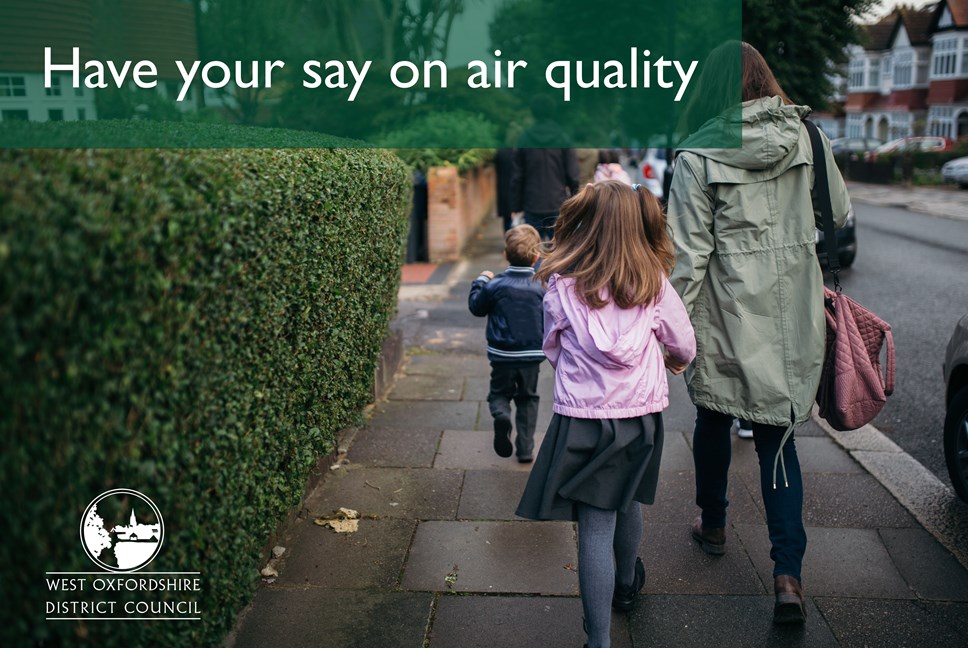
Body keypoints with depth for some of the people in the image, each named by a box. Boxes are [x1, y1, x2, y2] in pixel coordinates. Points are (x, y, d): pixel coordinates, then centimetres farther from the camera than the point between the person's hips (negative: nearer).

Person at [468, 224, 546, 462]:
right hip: (531, 355, 1)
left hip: (502, 355, -1)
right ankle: (525, 449, 16)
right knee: (527, 399, 16)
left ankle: (501, 415, -18)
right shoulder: (541, 289, -8)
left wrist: (480, 281, 17)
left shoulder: (495, 286, -11)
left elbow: (476, 307, 4)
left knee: (499, 393, 16)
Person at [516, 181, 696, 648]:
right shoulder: (653, 284, -5)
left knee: (595, 527, 1)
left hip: (582, 418, -3)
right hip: (640, 415, 3)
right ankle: (626, 584, 51)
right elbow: (684, 344, 8)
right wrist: (673, 360, 31)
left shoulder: (562, 286, -11)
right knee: (627, 503, 25)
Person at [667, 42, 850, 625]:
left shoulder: (697, 156, -11)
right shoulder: (807, 137, -1)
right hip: (792, 314, 3)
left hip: (727, 314, -2)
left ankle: (714, 525, 39)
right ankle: (789, 575, 2)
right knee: (778, 434, 9)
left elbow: (689, 253, -12)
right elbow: (840, 214, 11)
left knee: (714, 420, 19)